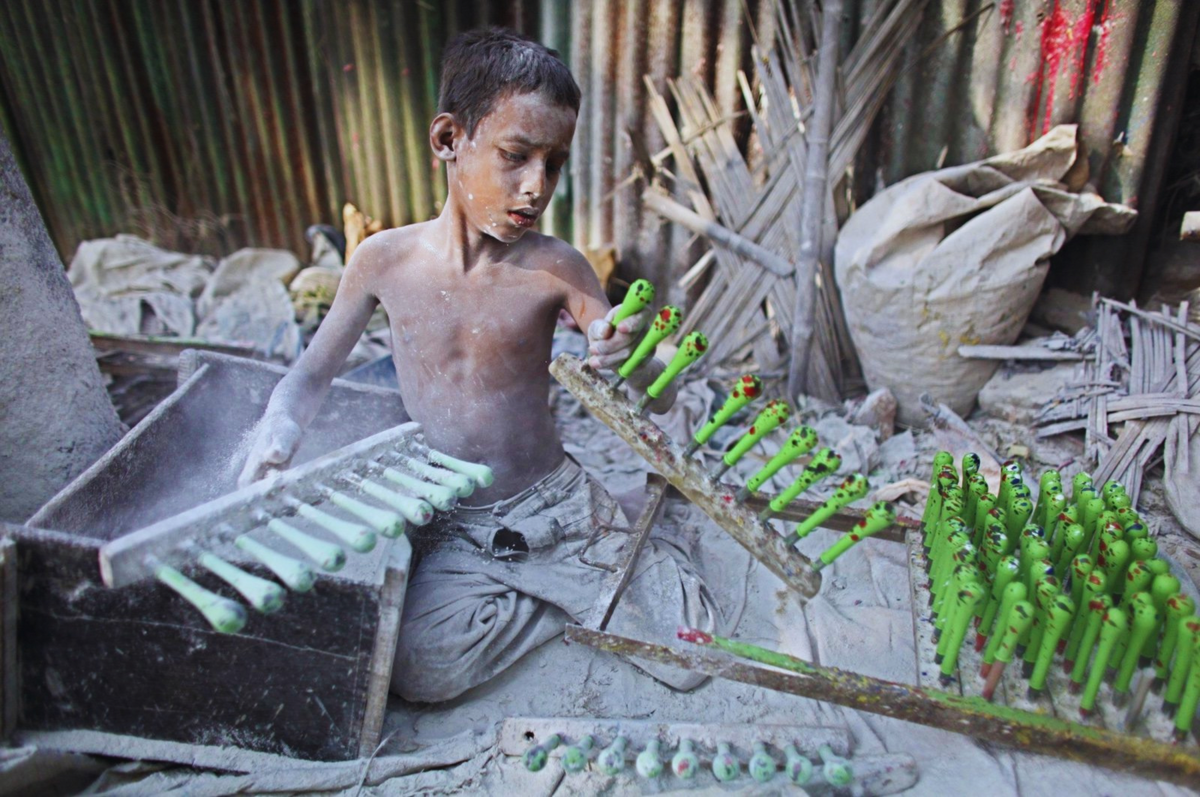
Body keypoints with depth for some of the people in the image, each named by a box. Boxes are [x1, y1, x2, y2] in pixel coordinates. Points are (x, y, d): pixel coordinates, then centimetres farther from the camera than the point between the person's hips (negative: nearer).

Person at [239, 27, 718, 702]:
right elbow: (312, 375, 6)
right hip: (451, 526, 2)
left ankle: (646, 557, 22)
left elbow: (660, 403, -8)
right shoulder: (385, 260, -8)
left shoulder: (555, 268, -12)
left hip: (557, 507, -1)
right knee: (423, 674, -22)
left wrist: (633, 362, -32)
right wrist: (273, 445, -14)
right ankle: (576, 594, 3)